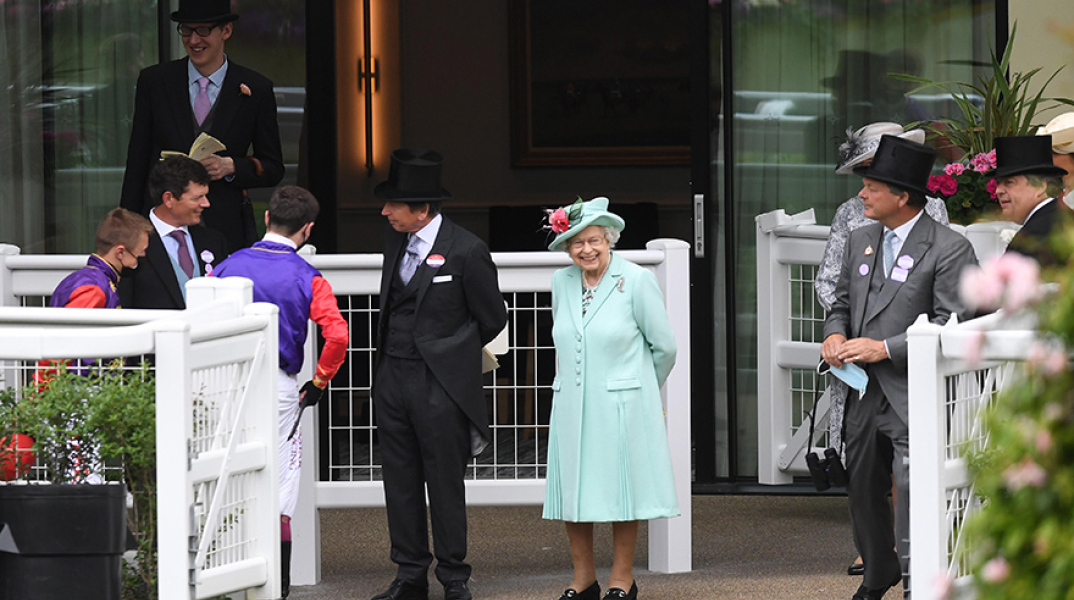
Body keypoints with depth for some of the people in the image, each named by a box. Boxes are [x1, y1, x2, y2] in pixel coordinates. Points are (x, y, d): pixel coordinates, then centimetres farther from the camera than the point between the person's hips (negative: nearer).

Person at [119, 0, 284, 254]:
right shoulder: (154, 81, 8)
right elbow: (137, 161, 10)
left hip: (226, 231, -1)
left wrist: (230, 167, -9)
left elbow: (273, 168, 11)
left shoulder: (255, 89, 6)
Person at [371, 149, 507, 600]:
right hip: (392, 380, 6)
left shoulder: (466, 250, -11)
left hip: (441, 385, -6)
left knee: (445, 485, 0)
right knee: (400, 482, 8)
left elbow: (492, 318, -1)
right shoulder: (394, 240, 7)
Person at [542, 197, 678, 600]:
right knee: (572, 491, 4)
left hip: (620, 407, -4)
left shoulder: (636, 282, -7)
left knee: (621, 489, 1)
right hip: (572, 405, 5)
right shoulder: (562, 283, 7)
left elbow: (663, 345, 0)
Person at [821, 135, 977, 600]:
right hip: (865, 393, 8)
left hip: (914, 399, -8)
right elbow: (842, 301, 23)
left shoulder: (950, 250, -11)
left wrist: (886, 348, -18)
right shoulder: (861, 241, 13)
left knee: (913, 488, -14)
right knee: (863, 484, 18)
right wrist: (835, 334, 0)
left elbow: (953, 325, -15)